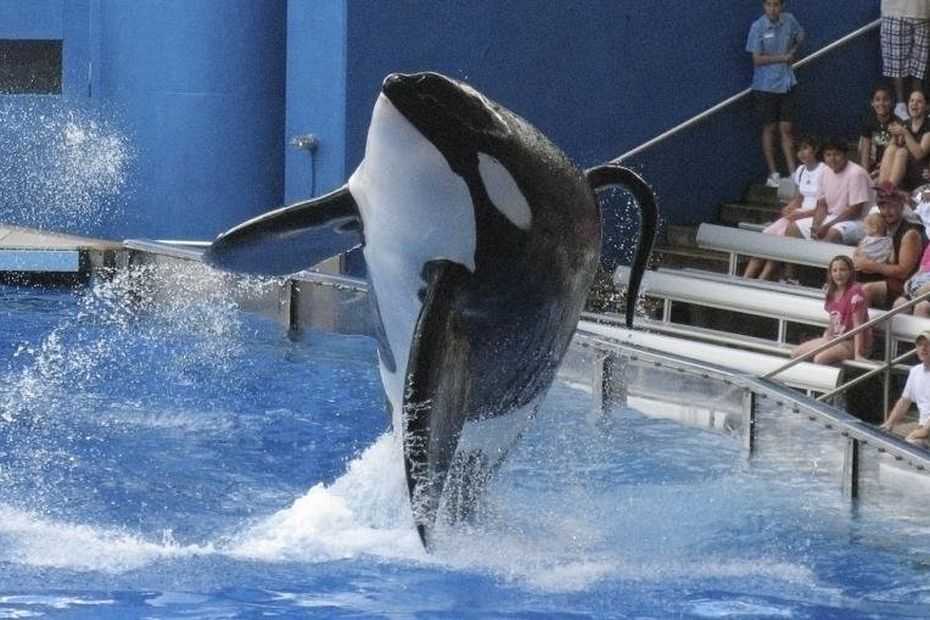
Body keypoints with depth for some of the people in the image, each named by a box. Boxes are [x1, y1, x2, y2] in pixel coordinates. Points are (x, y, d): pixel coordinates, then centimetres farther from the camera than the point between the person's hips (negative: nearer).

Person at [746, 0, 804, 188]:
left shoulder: (789, 21, -1)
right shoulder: (758, 27, -12)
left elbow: (799, 39, 19)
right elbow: (757, 59, -13)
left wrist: (792, 53, 1)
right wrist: (782, 58, -13)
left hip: (786, 83, 3)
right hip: (765, 86, -3)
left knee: (787, 128, 5)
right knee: (769, 128, 6)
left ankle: (793, 172, 8)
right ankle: (773, 174, 13)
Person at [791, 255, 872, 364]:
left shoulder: (855, 292, -18)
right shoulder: (830, 292, 7)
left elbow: (858, 325, -21)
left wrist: (857, 354, -25)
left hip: (852, 342, -9)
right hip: (836, 338, 9)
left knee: (820, 358, -32)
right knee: (796, 353, 4)